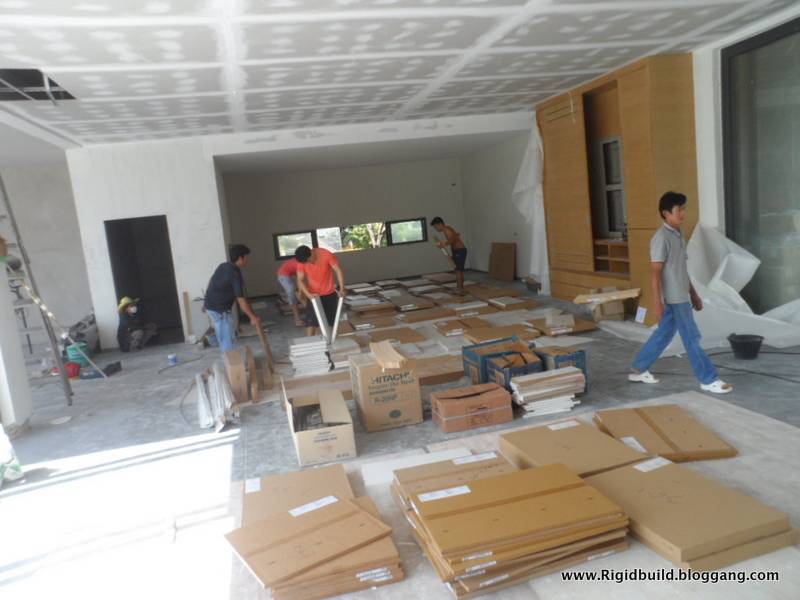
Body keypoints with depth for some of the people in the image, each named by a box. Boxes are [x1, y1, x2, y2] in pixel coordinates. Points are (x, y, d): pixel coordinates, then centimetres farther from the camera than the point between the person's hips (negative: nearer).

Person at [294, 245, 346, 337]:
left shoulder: (327, 255, -20)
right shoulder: (301, 262, -14)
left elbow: (338, 271, -15)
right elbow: (300, 280, -11)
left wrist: (342, 289, -26)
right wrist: (308, 294, -27)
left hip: (330, 294, 0)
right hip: (314, 295, 0)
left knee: (333, 322, 9)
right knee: (311, 323, -8)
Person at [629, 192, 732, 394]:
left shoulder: (678, 235, 13)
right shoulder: (662, 238, -16)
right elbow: (656, 272, -19)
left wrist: (693, 293, 20)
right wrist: (658, 302, -21)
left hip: (681, 296, 10)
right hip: (674, 298, -10)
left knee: (664, 334, 15)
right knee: (692, 338, -2)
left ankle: (639, 369, 24)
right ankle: (709, 380, 8)